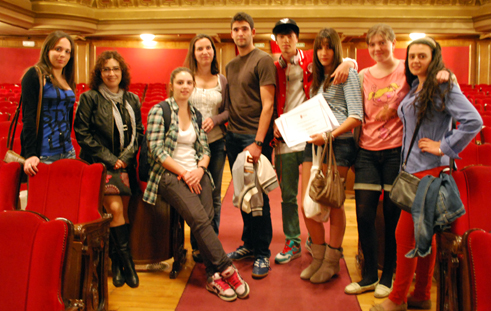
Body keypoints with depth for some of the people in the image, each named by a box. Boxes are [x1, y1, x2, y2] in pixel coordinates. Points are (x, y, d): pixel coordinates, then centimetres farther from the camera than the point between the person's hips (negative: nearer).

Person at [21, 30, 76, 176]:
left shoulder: (68, 80, 14)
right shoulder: (35, 75, -5)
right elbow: (28, 117, -12)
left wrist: (69, 148, 16)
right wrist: (30, 154, -19)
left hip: (68, 152, 7)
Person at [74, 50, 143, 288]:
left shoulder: (132, 100, 12)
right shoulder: (89, 98, -1)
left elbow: (138, 131, 13)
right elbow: (82, 133, -5)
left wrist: (127, 156, -3)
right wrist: (109, 158, -10)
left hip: (125, 164, 4)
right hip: (99, 164, -4)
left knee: (123, 210, -2)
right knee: (114, 208, -18)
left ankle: (116, 261, 11)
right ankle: (125, 260, -6)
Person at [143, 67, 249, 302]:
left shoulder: (196, 114, 16)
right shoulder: (159, 111, 0)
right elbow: (156, 150, -8)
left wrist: (199, 169, -6)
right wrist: (184, 173, -12)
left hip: (196, 173, 5)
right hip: (170, 174, -4)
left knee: (207, 217, -19)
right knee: (199, 218, -25)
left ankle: (214, 276, -13)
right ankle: (226, 269, -18)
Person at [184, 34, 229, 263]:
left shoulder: (221, 80, 9)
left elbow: (229, 110, 8)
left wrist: (215, 119, -11)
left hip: (216, 142, 2)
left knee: (214, 196, 7)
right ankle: (197, 246, 15)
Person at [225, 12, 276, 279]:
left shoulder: (263, 60, -4)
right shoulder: (230, 65, 17)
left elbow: (267, 105, -12)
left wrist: (258, 142, -18)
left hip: (254, 137, -6)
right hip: (233, 136, 7)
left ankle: (262, 253, 9)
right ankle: (249, 243, 25)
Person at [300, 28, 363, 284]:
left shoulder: (347, 73, 0)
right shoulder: (316, 78, 21)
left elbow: (356, 117, -9)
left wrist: (329, 135, -19)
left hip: (338, 143, -6)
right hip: (314, 143, 6)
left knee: (333, 203, 1)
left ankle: (332, 260, 17)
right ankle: (318, 255, 20)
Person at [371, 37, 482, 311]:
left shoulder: (443, 87, -10)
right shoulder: (414, 87, 15)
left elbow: (474, 121, -19)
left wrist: (444, 147, -15)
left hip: (430, 169, -9)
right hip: (415, 167, 9)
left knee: (405, 233, -6)